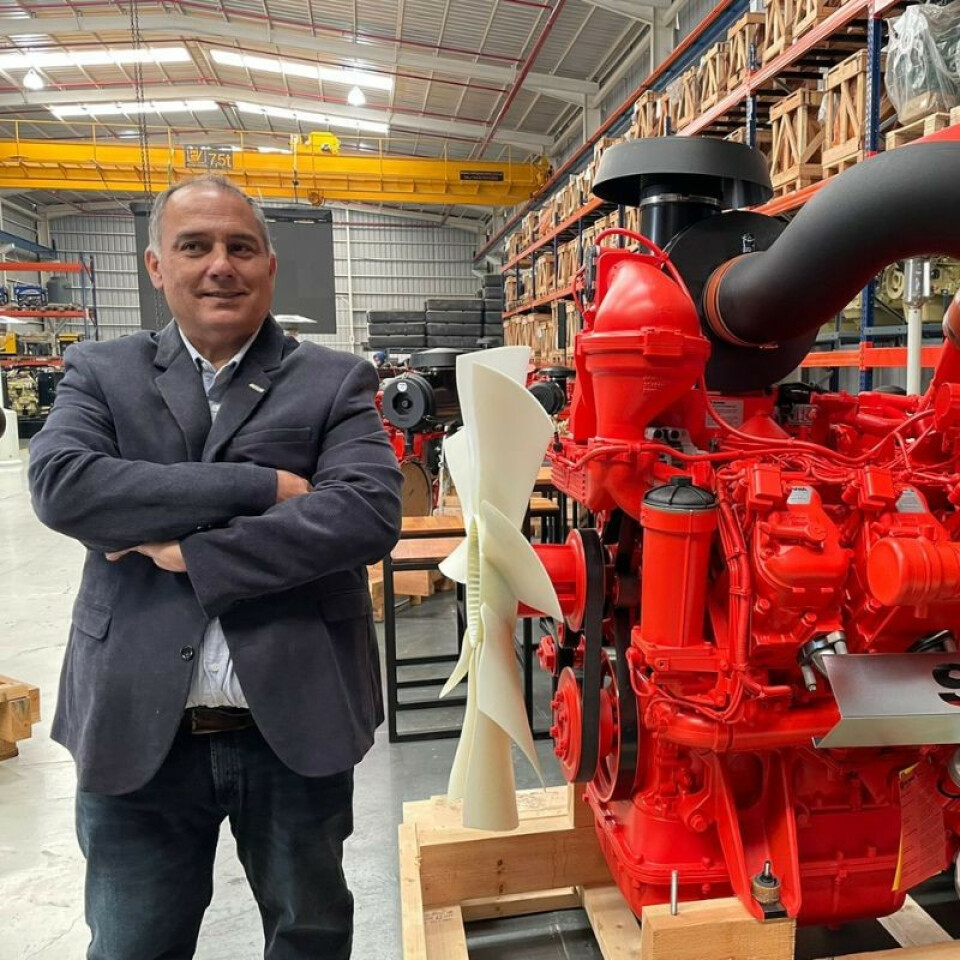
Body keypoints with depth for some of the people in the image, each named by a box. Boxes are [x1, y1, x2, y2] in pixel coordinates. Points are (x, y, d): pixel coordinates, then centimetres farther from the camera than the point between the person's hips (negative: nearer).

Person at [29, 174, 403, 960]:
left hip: (296, 724, -1)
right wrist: (260, 487, -19)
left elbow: (370, 513, -16)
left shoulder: (336, 382, -1)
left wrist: (194, 553, -17)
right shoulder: (101, 373, 4)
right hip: (137, 729, 2)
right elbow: (61, 483, -15)